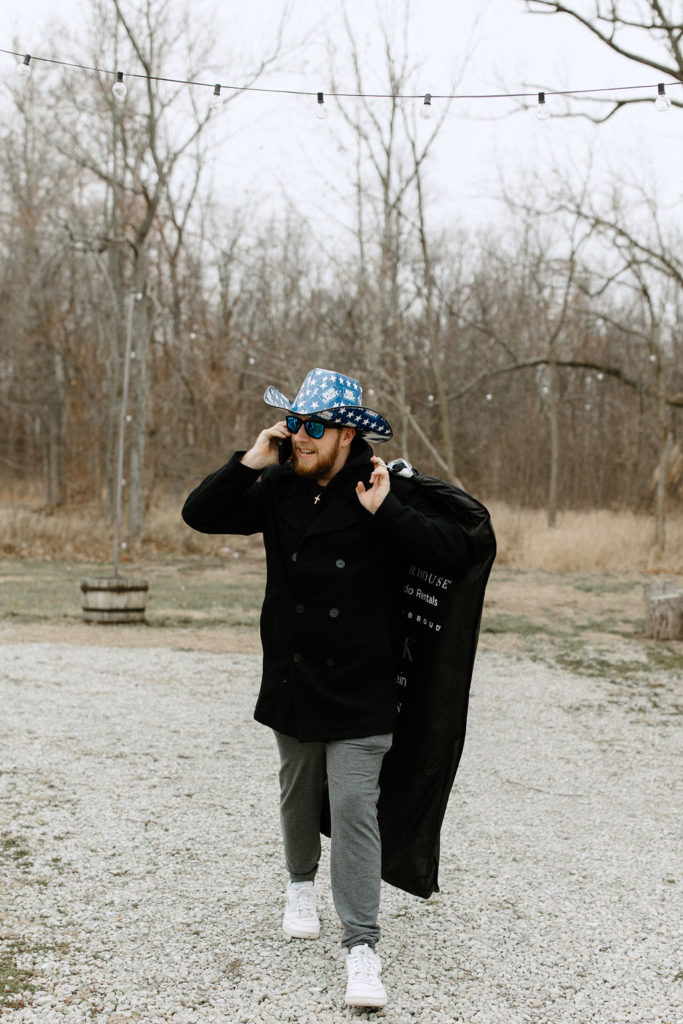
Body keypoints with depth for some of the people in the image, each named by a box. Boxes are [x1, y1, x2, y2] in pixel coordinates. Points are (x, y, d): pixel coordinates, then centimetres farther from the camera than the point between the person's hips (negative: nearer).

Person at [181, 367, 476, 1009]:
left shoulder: (388, 492, -10)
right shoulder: (279, 491, 1)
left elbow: (454, 554, -17)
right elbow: (200, 515, 2)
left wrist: (385, 512, -25)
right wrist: (250, 463, -10)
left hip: (360, 690, -4)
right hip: (291, 682, 4)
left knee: (354, 808, -9)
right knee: (299, 794, 21)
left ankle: (361, 946, -2)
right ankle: (301, 885, 47)